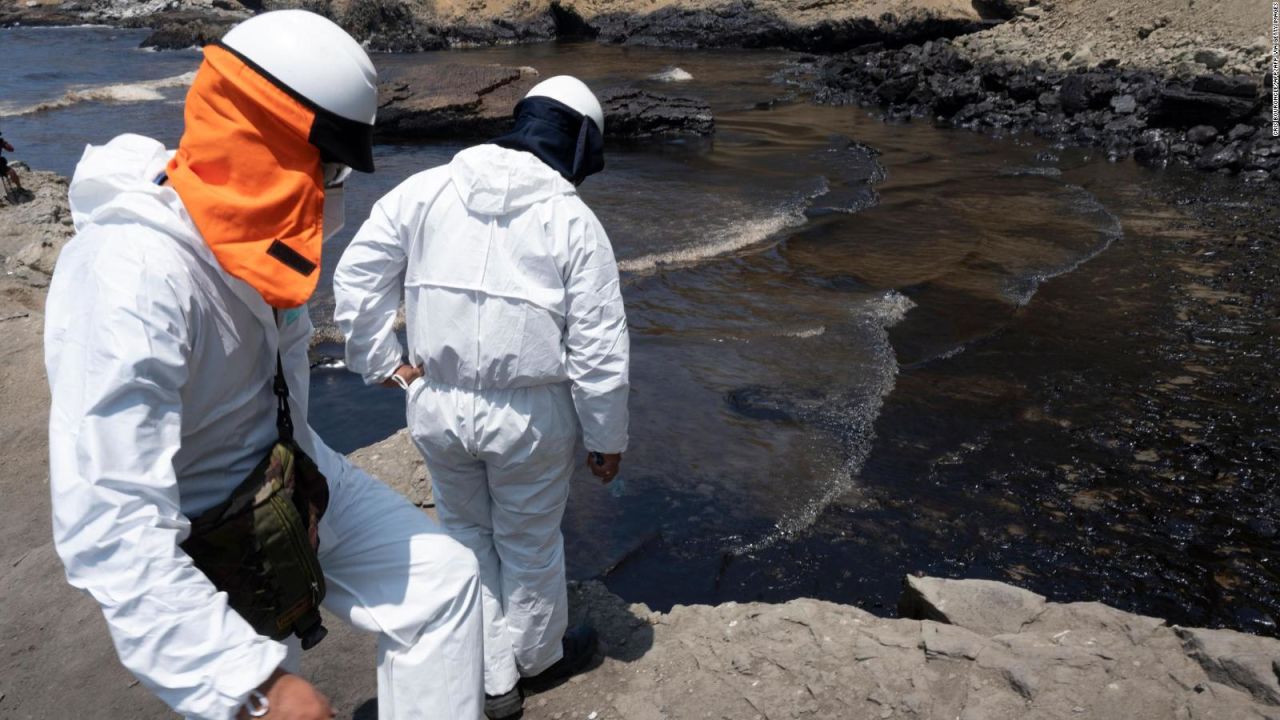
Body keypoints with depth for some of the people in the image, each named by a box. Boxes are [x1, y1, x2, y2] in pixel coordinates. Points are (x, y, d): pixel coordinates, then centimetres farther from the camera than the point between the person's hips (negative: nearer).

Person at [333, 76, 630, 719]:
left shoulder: (426, 190, -1)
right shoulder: (574, 221, -10)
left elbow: (356, 275, 1)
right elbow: (599, 349, -9)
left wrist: (381, 361, 8)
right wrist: (607, 438, 2)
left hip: (437, 405, 3)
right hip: (529, 415, -3)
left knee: (466, 534, 24)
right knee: (529, 544, 20)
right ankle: (537, 656, 44)